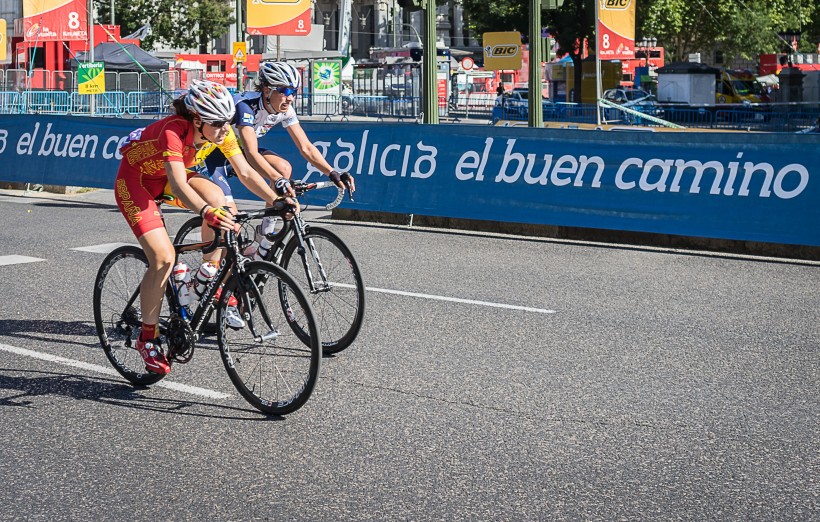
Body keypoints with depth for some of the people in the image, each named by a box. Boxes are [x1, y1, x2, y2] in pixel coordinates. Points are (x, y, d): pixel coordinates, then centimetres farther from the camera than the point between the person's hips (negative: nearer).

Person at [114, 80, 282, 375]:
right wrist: (207, 213, -65)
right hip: (134, 180, -6)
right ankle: (147, 338, -4)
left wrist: (276, 200, -28)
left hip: (165, 178, 6)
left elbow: (245, 173, -15)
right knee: (163, 257, -20)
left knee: (216, 197, -25)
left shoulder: (219, 131, -17)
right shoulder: (174, 131, -36)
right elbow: (178, 186, -49)